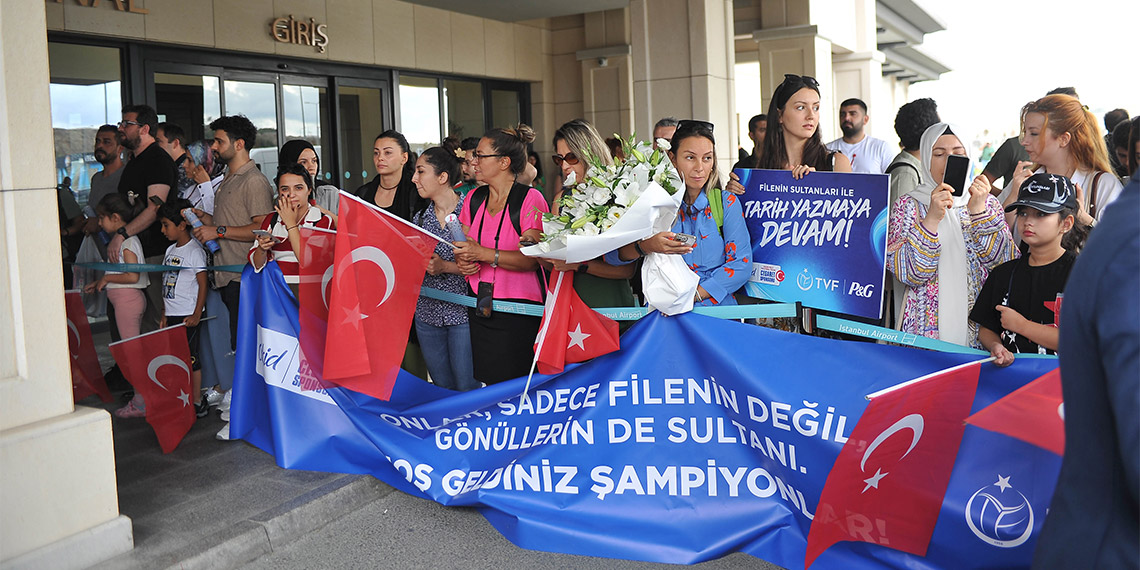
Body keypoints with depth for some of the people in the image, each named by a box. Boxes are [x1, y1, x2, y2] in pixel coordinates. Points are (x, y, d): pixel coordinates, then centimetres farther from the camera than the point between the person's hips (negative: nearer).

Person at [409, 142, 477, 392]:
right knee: (442, 387, 14)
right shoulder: (420, 218, 10)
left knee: (467, 388, -1)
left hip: (462, 312, -5)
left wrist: (446, 267, -18)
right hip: (428, 312, 6)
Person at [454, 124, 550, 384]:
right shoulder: (474, 198, 11)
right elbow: (462, 244, 20)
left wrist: (484, 254, -22)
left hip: (518, 312, -5)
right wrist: (462, 261, -2)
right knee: (488, 382, 5)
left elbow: (532, 258, -15)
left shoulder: (530, 199, -7)